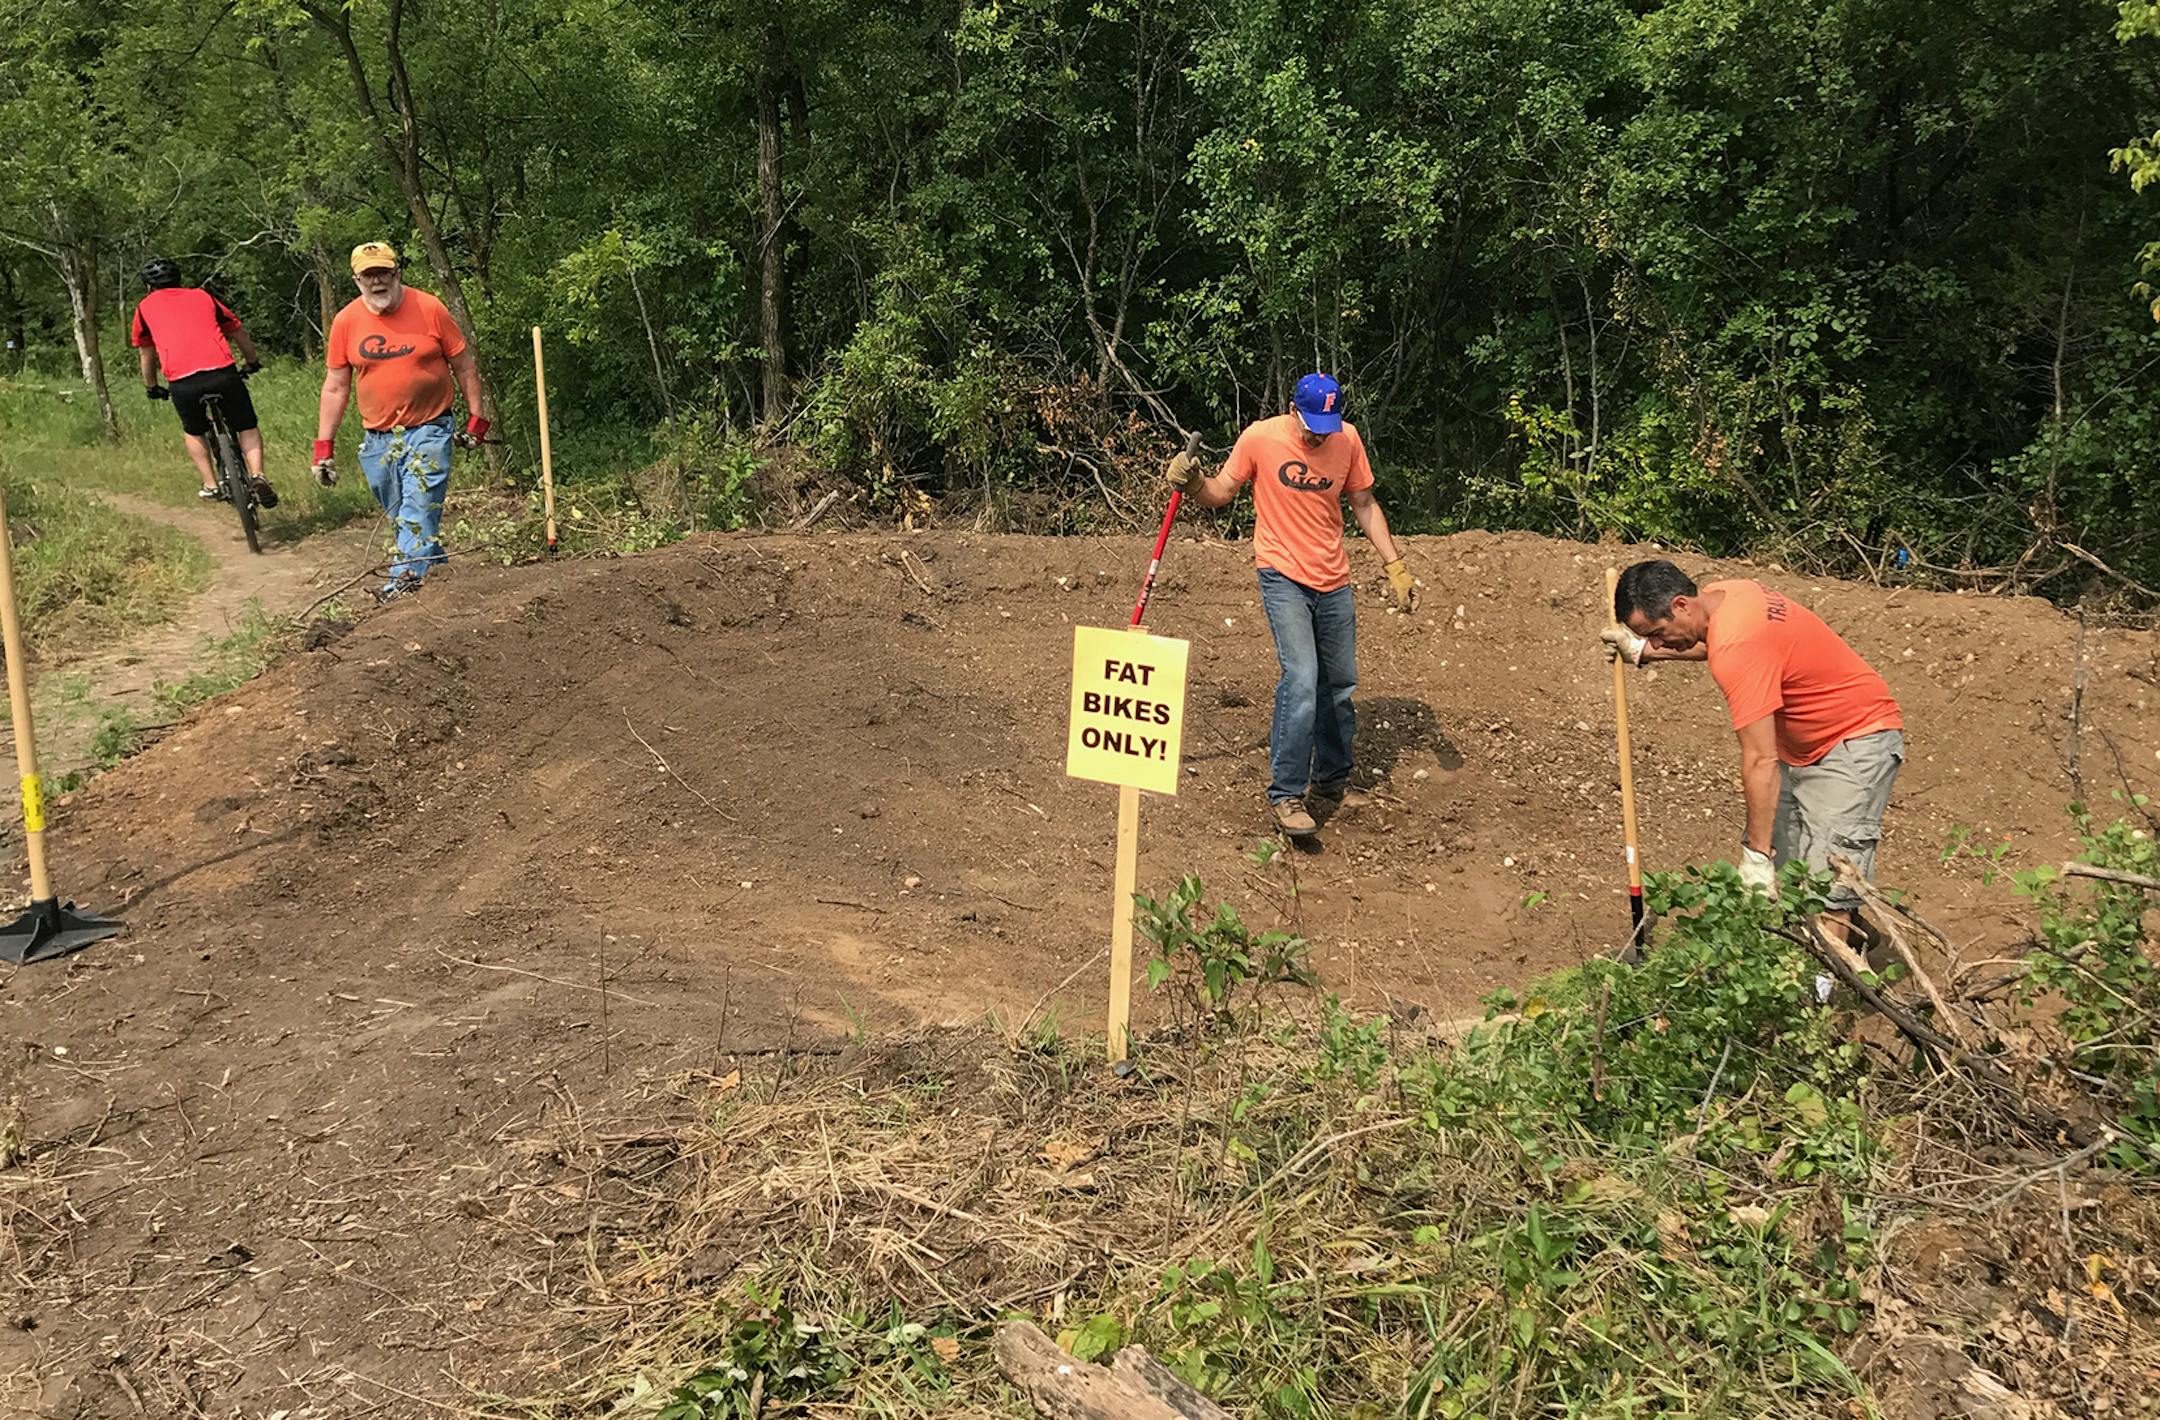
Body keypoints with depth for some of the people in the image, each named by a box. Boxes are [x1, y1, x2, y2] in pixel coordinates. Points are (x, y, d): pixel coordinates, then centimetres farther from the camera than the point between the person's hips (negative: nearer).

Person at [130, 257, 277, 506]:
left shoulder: (146, 306, 23)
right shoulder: (202, 296, 26)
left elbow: (146, 355, 33)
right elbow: (239, 333, 33)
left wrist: (151, 388, 48)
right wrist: (253, 363, 49)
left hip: (182, 380, 0)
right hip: (223, 372, 0)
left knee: (193, 432, 26)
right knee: (247, 428, 16)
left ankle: (211, 485, 15)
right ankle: (257, 474, -8)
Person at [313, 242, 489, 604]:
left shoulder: (428, 309, -5)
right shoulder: (345, 321, 1)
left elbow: (464, 366, 3)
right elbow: (335, 387, 7)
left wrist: (475, 418, 1)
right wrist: (324, 445, 5)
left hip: (428, 429, -3)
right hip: (377, 438, 3)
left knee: (420, 502, -16)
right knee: (398, 515, 8)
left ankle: (407, 574, -19)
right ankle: (435, 566, 22)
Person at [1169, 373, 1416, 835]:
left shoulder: (1348, 439, 0)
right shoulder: (1260, 438, -10)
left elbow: (1364, 506, 10)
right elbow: (1220, 494, -1)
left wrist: (1395, 565, 7)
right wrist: (1191, 483, -22)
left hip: (1334, 582, 5)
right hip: (1283, 578, -4)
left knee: (1339, 686, 11)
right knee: (1301, 680, -18)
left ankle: (1331, 783, 28)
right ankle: (1285, 794, -10)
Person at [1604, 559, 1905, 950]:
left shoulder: (1737, 650, -32)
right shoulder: (1723, 593, -5)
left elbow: (1761, 761, -32)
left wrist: (1756, 855, -30)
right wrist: (1642, 651, 11)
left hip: (1857, 741, -10)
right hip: (1801, 747, 10)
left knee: (1826, 887, -14)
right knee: (1780, 875, 5)